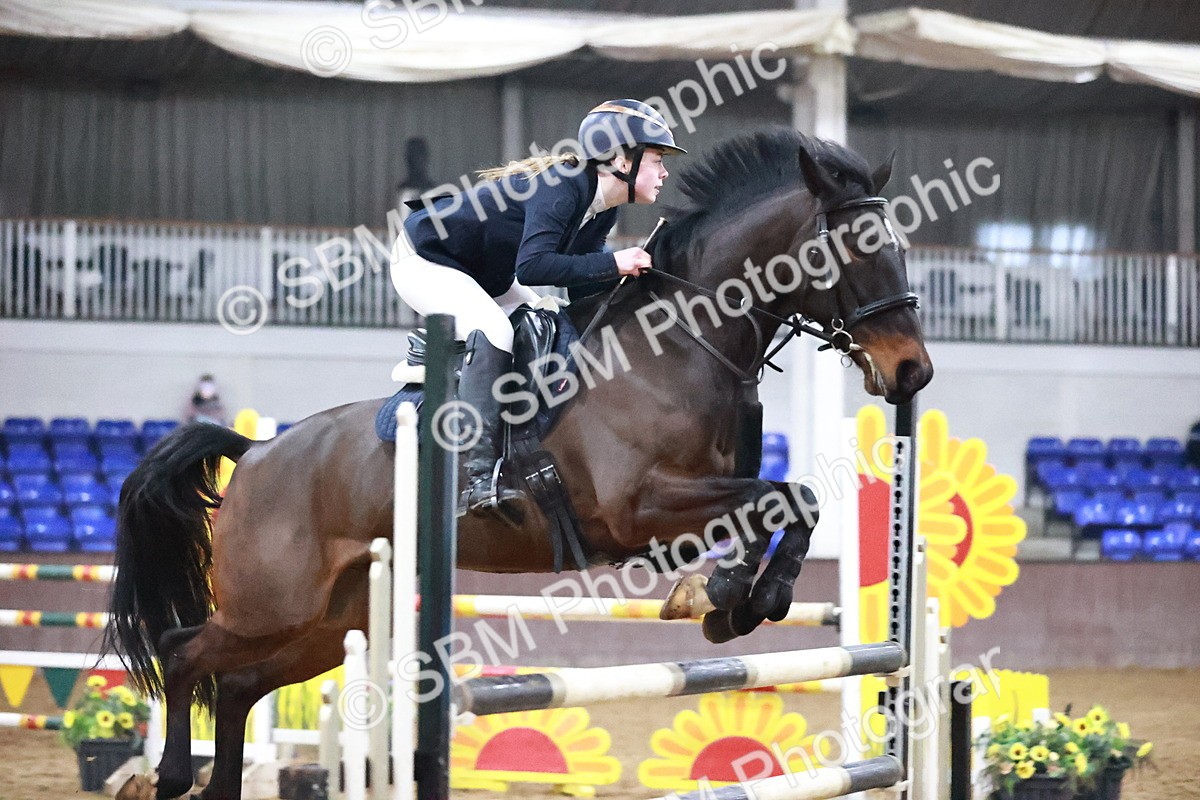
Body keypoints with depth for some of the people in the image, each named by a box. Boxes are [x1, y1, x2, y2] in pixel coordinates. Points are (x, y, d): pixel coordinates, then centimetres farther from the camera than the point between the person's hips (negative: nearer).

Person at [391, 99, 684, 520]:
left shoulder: (602, 212, -2)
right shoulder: (560, 187, -30)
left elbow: (581, 283, 2)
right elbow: (532, 267, -42)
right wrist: (613, 263, -39)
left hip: (481, 276, 10)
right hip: (425, 260, -10)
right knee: (492, 333, -31)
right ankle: (476, 478, -34)